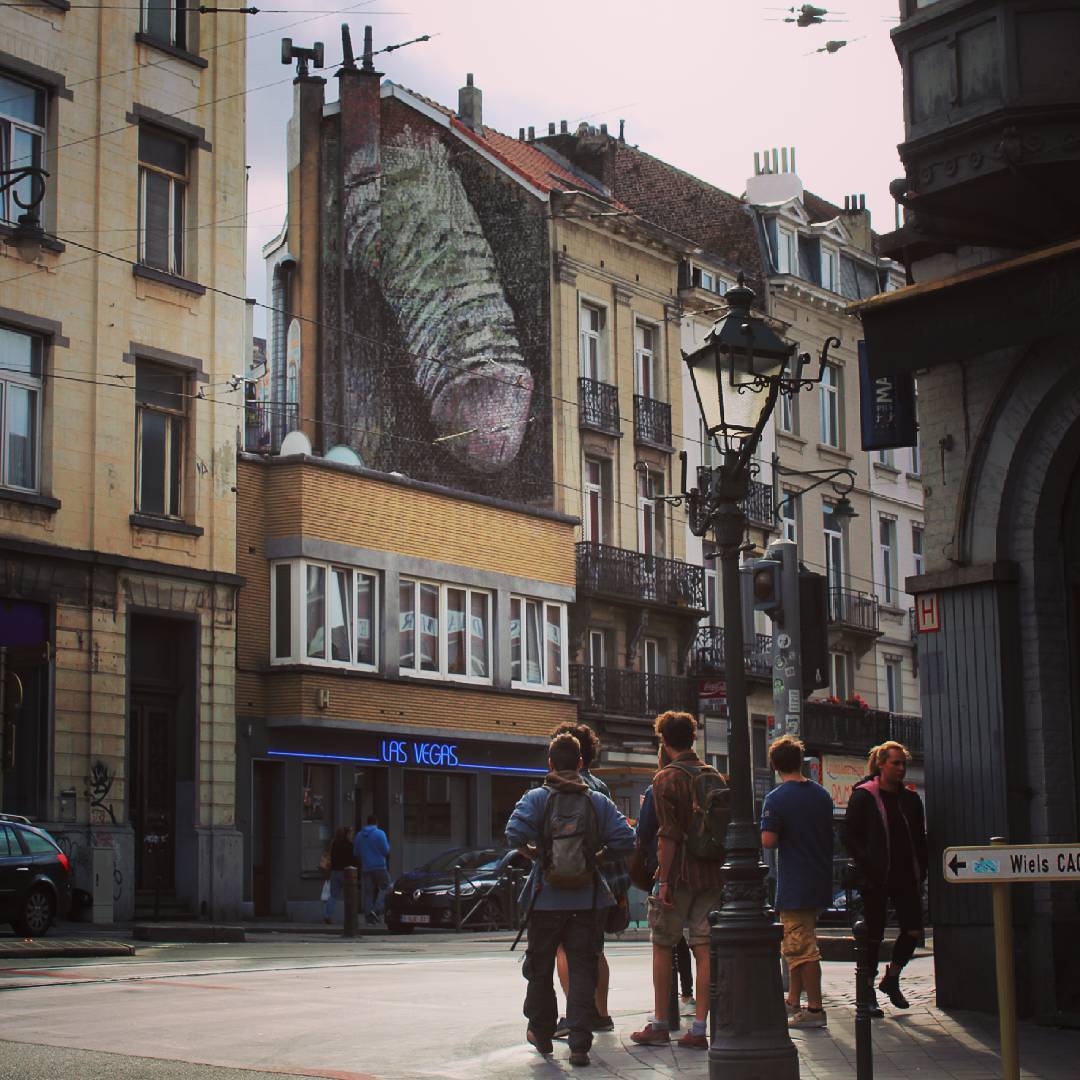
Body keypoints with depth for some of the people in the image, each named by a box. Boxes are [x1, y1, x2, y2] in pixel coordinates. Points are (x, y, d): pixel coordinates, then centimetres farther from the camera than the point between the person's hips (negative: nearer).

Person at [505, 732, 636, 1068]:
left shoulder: (536, 798, -4)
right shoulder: (598, 802, 1)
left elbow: (515, 834, -20)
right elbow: (625, 841, -5)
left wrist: (531, 851, 0)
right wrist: (598, 850, 12)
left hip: (546, 899, -1)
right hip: (587, 901, 1)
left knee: (540, 968, 16)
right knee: (582, 970, 2)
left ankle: (541, 1032, 30)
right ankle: (579, 1045, -5)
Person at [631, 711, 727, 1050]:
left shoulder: (666, 779, -8)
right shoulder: (715, 777, 10)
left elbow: (669, 835, -15)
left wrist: (664, 879, -14)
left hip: (680, 873, -5)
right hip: (712, 873, 5)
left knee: (662, 947, 7)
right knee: (704, 949, 3)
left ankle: (659, 1024, 11)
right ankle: (699, 1028, 1)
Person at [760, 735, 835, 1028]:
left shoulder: (776, 798, -14)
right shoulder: (821, 794, 8)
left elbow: (768, 841, -20)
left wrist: (782, 841, 1)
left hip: (794, 885, -7)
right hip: (820, 881, 8)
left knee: (802, 949, -4)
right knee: (798, 945, 18)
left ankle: (814, 1010, -4)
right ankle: (793, 1002, 25)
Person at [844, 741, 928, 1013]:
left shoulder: (910, 799, 11)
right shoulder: (863, 797, -4)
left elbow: (920, 838, 17)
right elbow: (850, 836, -7)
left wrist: (920, 871, 5)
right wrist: (867, 870, -14)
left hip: (905, 878, 5)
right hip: (875, 879, -5)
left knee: (914, 930, -2)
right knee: (874, 936, 0)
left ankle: (891, 978, 19)